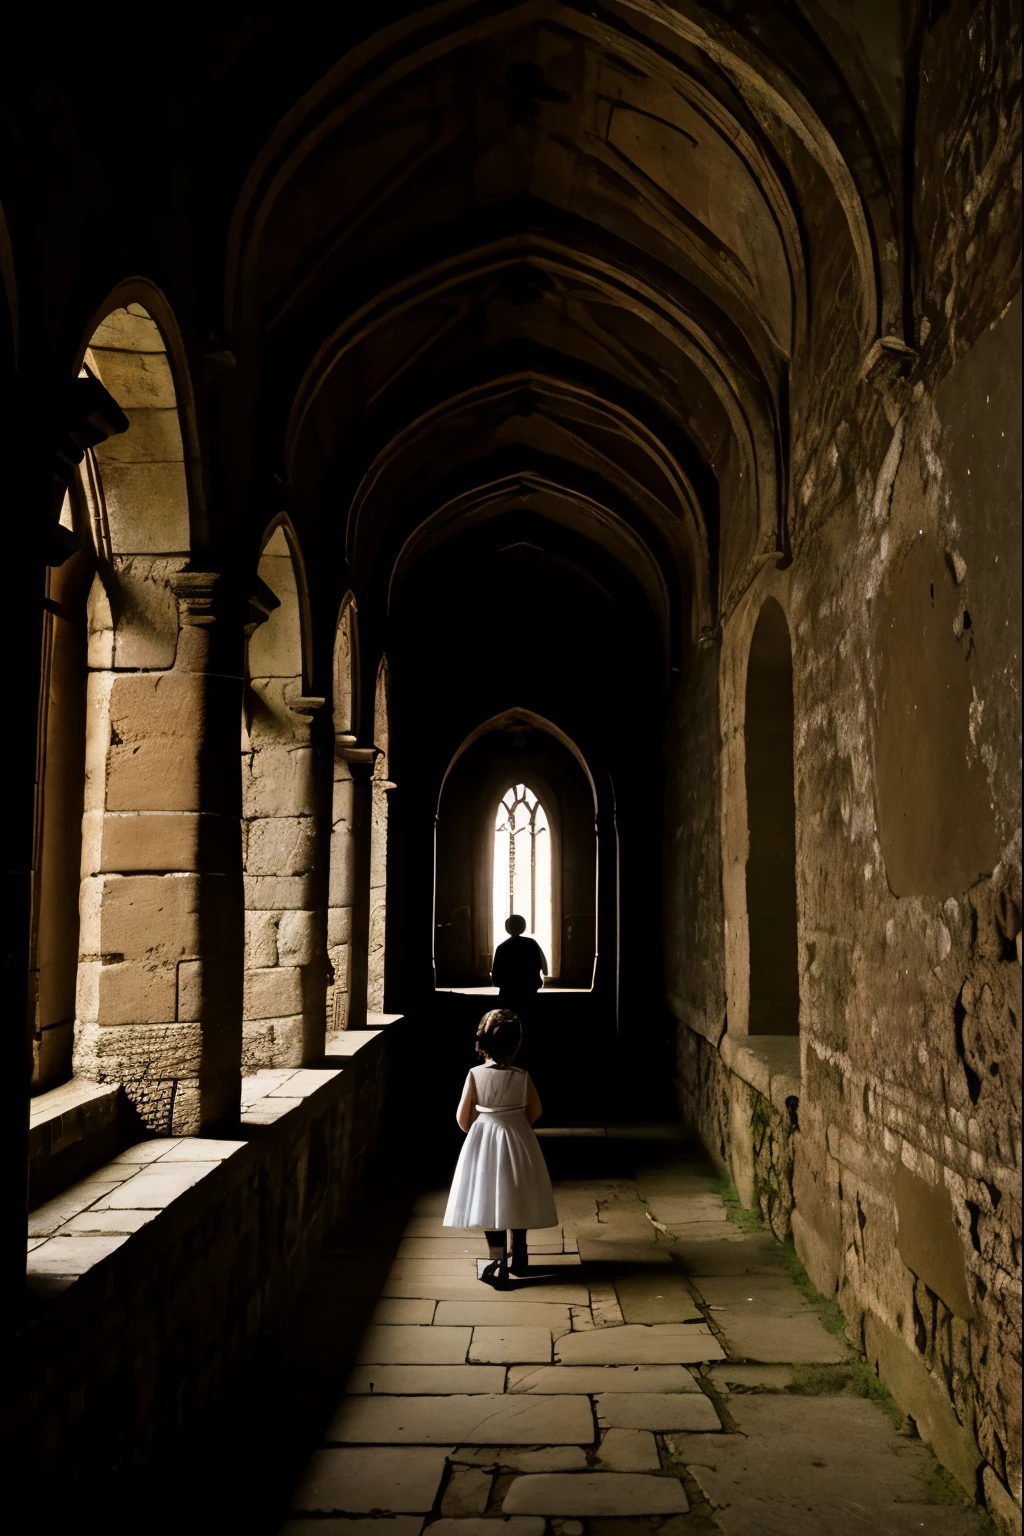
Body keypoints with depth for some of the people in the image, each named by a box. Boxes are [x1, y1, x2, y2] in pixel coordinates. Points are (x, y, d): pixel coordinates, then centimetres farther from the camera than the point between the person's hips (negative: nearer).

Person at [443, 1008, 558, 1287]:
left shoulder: (475, 1075, -15)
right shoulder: (522, 1077, -12)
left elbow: (463, 1119, -8)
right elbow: (535, 1111, 2)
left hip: (484, 1141, -1)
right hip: (517, 1140, 2)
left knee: (491, 1202, 5)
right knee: (517, 1200, 16)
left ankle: (499, 1264, -2)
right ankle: (519, 1259, 29)